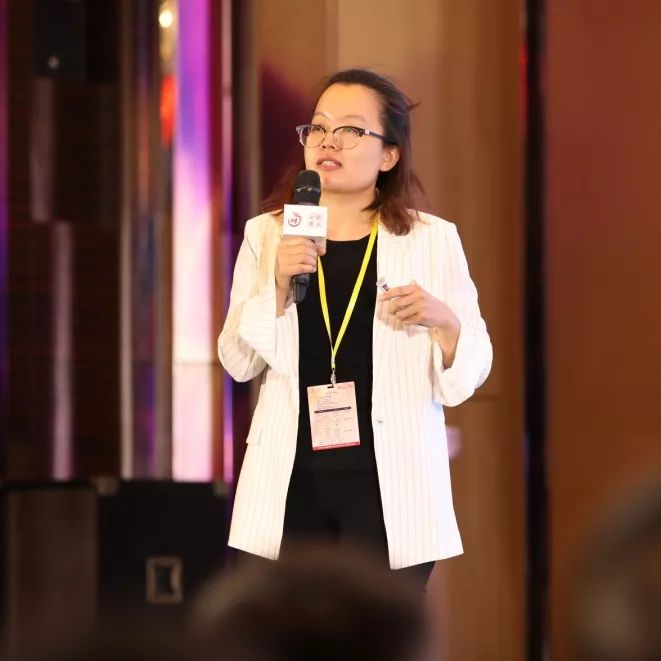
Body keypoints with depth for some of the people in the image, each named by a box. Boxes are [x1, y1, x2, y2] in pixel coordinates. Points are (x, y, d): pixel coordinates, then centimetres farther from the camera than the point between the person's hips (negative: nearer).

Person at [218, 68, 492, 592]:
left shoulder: (433, 240, 2)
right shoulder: (267, 234, 7)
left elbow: (473, 370, 5)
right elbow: (238, 362, 2)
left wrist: (443, 320, -15)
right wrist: (278, 285, -13)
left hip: (390, 486, -1)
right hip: (291, 482, 2)